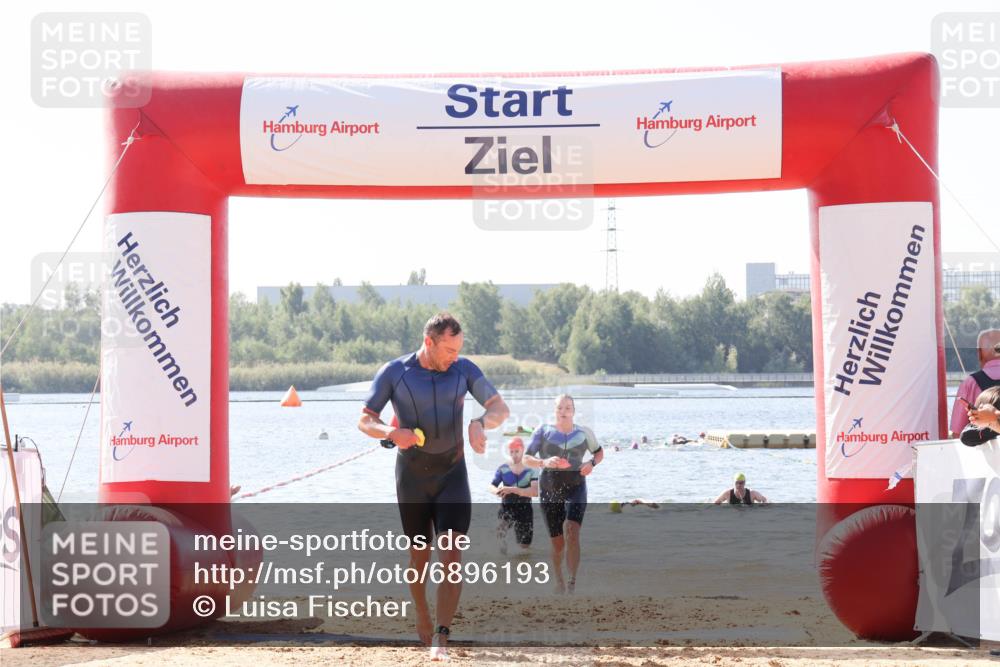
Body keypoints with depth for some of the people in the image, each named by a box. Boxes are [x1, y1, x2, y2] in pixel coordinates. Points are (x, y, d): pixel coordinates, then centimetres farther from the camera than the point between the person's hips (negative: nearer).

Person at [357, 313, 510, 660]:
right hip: (412, 475, 0)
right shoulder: (393, 373, -10)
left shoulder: (464, 369, -5)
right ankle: (422, 616, 36)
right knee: (419, 554, 10)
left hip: (452, 474, 0)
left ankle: (440, 638, -18)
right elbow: (365, 420, -5)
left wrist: (480, 423, -28)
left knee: (451, 554, -14)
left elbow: (501, 408, -5)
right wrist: (391, 432, -27)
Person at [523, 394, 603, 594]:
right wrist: (544, 462, -23)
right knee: (557, 543, 6)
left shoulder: (584, 433, 4)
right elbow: (527, 458, -3)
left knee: (572, 532, -23)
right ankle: (559, 583, 28)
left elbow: (599, 452, 20)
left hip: (575, 489, -1)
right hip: (549, 491, 1)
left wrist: (592, 463, -3)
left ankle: (572, 583, -23)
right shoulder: (543, 431, 0)